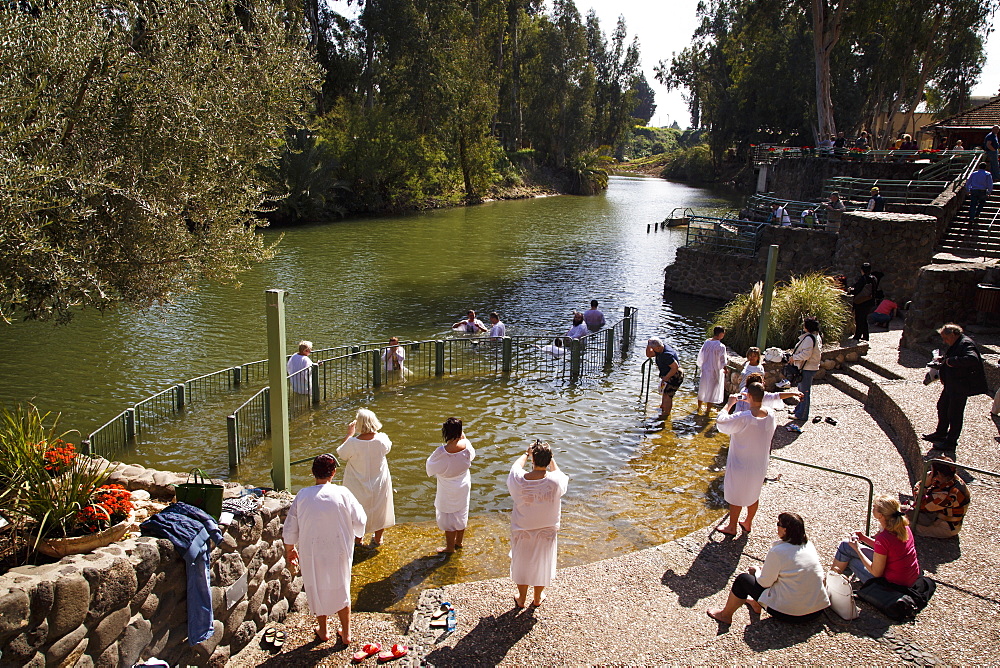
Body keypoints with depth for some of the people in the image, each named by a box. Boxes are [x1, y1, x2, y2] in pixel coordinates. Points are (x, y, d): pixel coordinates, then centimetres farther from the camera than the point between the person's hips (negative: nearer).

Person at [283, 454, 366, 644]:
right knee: (341, 589, 18)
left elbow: (290, 528, -3)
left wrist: (289, 551, 13)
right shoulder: (342, 494, -16)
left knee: (316, 588, 21)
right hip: (338, 551, -1)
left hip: (311, 553, 1)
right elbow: (359, 521, -9)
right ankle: (346, 633, 27)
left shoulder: (302, 496, -11)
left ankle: (323, 630, 37)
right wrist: (357, 534, 14)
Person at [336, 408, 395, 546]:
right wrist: (376, 431, 9)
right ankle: (378, 539, 39)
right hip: (379, 485, 2)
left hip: (357, 486, -2)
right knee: (379, 509, 22)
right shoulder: (382, 439, -20)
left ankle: (358, 538, 39)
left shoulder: (352, 443, -27)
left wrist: (349, 434, 0)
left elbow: (341, 454, -6)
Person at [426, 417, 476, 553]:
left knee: (449, 518, 14)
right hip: (463, 489, 4)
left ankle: (450, 547, 29)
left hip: (448, 492, -4)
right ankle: (459, 541, 43)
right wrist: (464, 438, 10)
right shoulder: (466, 446, -21)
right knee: (461, 514, 24)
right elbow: (472, 456, 5)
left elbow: (430, 469, -15)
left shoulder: (441, 452, -32)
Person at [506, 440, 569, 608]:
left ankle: (521, 598, 42)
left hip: (522, 533, 0)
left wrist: (527, 453, 12)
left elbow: (516, 465, -2)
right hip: (547, 532, 0)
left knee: (521, 564, 23)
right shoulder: (555, 481, -28)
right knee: (542, 564, 23)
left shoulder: (519, 480, -26)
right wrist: (549, 457, 5)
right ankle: (538, 598, 44)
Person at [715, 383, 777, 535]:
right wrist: (751, 403, 4)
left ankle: (732, 527, 29)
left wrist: (729, 404, -13)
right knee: (754, 494, 24)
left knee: (736, 497, 13)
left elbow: (720, 421, -22)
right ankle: (748, 523, 41)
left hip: (741, 465, -5)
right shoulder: (771, 415, -13)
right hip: (760, 464, 5)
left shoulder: (743, 418, -31)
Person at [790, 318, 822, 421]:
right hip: (812, 367, 11)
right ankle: (799, 409, 34)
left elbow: (806, 354, -28)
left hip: (807, 368, -11)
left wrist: (794, 357, -14)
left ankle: (802, 415, 6)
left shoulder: (809, 338, -22)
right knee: (803, 389, 22)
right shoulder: (817, 337, 10)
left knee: (804, 391, -2)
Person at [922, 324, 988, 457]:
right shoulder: (955, 344, 10)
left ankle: (951, 442, 13)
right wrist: (942, 359, 6)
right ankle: (941, 433, 40)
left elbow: (973, 359, -37)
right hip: (951, 384, 11)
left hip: (961, 386, -11)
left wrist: (951, 361, -31)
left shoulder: (966, 344, -21)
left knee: (954, 413, 1)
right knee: (942, 407, 22)